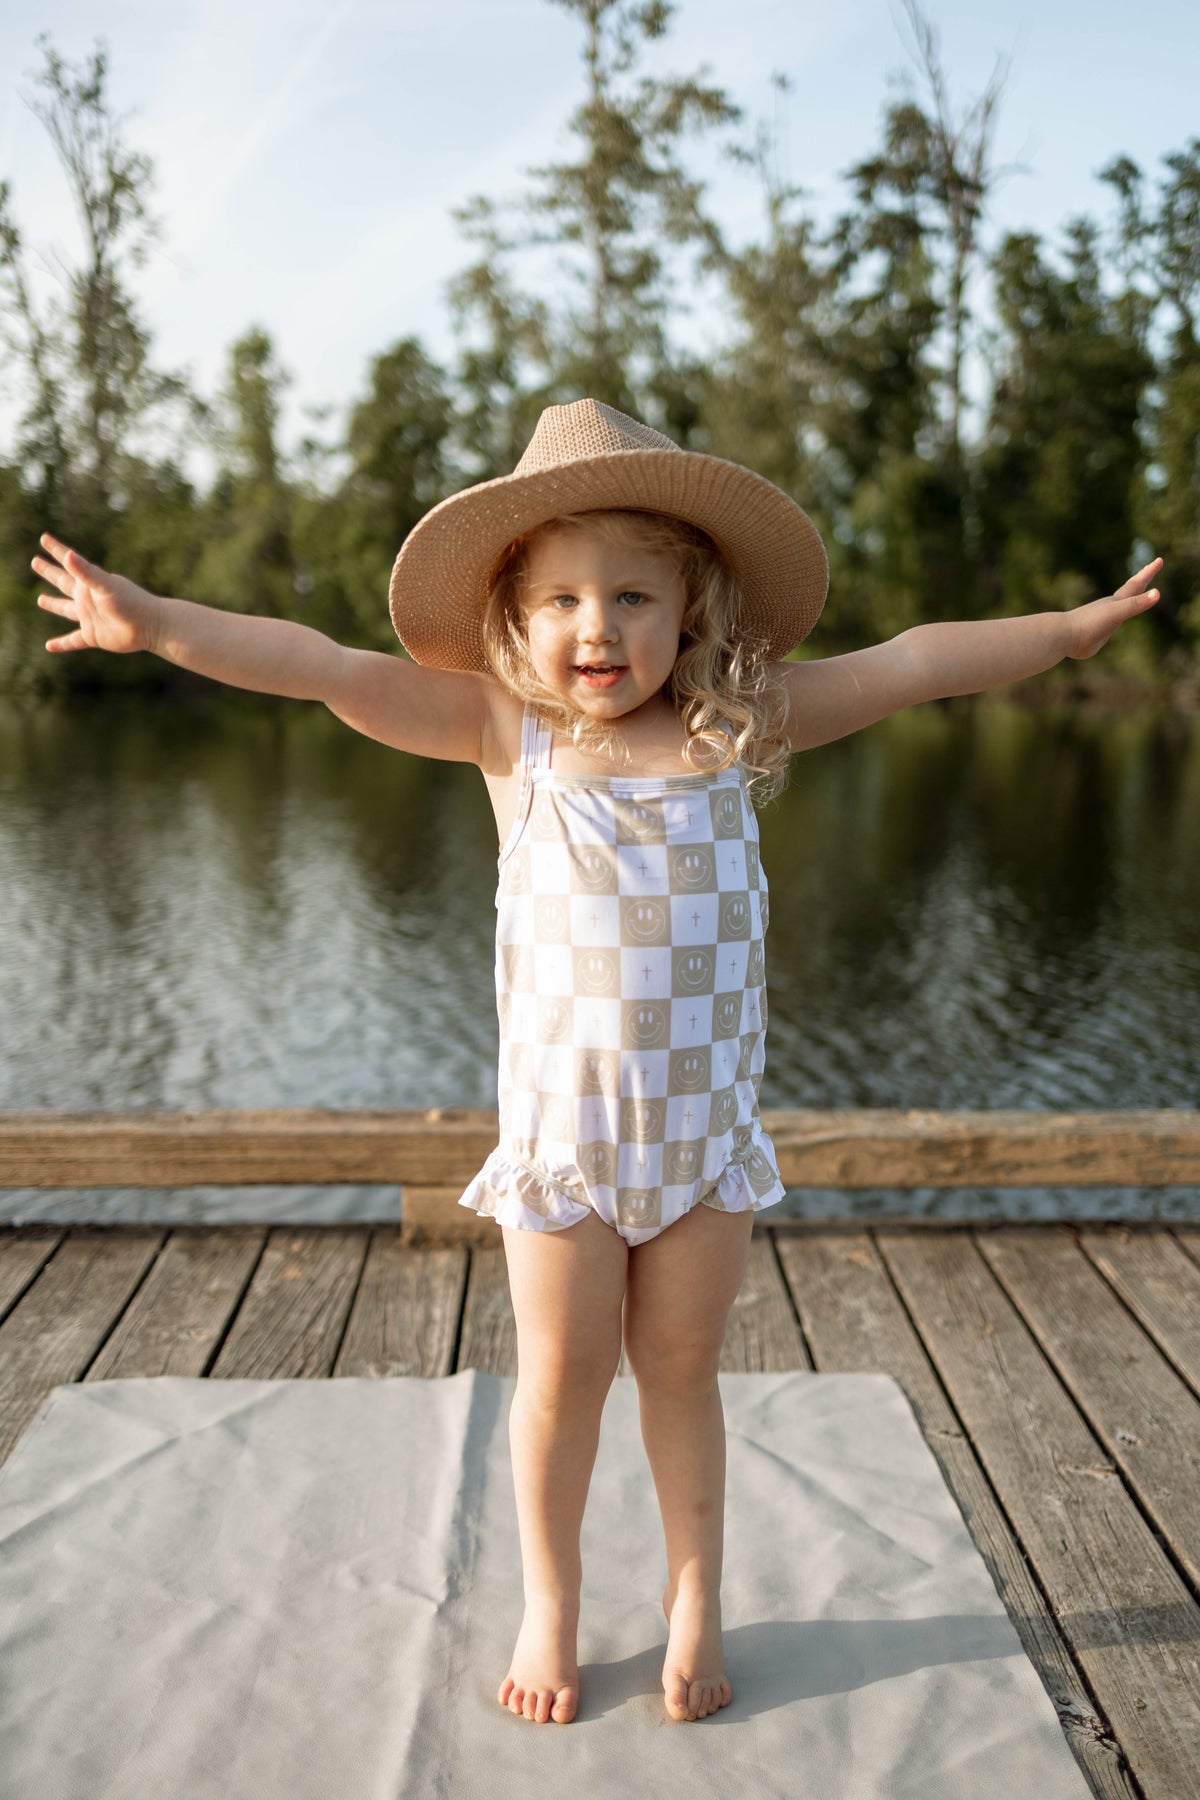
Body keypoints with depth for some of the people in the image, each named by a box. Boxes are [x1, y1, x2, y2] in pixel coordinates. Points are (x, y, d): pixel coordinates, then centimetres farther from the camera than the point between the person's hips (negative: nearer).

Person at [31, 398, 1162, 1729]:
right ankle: (549, 1604, 36)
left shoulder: (739, 726, -1)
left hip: (706, 1127, 1)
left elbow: (914, 663, 3)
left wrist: (1071, 627, 7)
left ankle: (694, 1599, 36)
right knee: (562, 1373, 13)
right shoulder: (508, 733, -5)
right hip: (558, 1124, -1)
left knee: (679, 1368, 15)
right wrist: (156, 623, -17)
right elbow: (325, 669, -11)